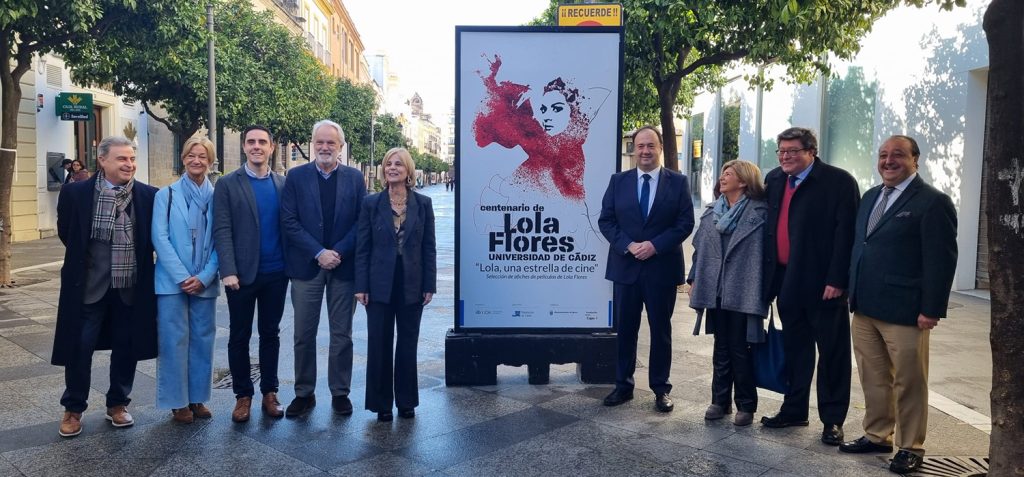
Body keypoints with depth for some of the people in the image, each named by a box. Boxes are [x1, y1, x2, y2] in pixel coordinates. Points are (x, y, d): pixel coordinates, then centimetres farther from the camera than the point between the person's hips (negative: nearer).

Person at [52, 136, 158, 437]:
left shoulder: (149, 196, -5)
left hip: (131, 286, 1)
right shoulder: (75, 193, -7)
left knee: (126, 347, 10)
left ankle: (118, 404, 28)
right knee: (80, 347, 5)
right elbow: (66, 234, 7)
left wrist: (134, 258, 5)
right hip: (88, 285, -1)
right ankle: (73, 409, 23)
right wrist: (85, 258, 11)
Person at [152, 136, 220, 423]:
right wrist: (182, 277, -13)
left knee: (203, 339, 8)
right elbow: (160, 238, -6)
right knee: (174, 341, 1)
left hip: (205, 282, 2)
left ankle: (197, 398, 19)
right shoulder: (166, 195, 0)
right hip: (172, 281, -2)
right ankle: (177, 401, 12)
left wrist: (204, 277, -10)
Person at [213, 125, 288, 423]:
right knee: (239, 336, 7)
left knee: (270, 334, 11)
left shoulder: (283, 184, 7)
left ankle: (269, 392, 22)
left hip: (276, 273, 2)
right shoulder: (227, 185, -2)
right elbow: (222, 231, -8)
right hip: (242, 273, -2)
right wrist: (228, 271, -16)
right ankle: (243, 395, 19)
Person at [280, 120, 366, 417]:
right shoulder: (296, 177, 3)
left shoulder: (355, 178, 5)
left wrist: (338, 252, -12)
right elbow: (289, 222, -4)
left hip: (344, 266, 0)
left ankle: (340, 392, 19)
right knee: (304, 334, 7)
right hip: (306, 266, 0)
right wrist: (319, 253, -13)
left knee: (342, 334, 8)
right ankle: (304, 393, 19)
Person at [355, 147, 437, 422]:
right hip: (380, 285, -1)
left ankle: (406, 401, 23)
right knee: (379, 344, 5)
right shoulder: (371, 203, 0)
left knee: (408, 344, 10)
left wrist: (429, 285, -2)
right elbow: (362, 248, -1)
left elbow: (429, 247, 3)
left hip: (411, 284, 1)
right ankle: (382, 403, 18)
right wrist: (361, 286, -5)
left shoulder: (423, 203, 2)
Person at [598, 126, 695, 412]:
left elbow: (685, 223, -4)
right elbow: (606, 220, 1)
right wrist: (628, 245, -14)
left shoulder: (678, 182, 1)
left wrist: (655, 245, -16)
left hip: (662, 268, -1)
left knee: (661, 330, 8)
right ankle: (623, 386, 20)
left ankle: (661, 389, 19)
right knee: (624, 329, 9)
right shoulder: (618, 181, 5)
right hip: (625, 267, 2)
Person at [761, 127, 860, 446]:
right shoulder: (774, 179, 10)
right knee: (794, 348, 15)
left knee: (832, 353, 6)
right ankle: (794, 410, 27)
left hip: (822, 283, -6)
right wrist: (770, 275, 8)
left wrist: (836, 280, -19)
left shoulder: (838, 181, -9)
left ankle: (833, 419, 16)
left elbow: (846, 234, -14)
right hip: (787, 282, 6)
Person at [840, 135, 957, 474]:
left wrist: (932, 310, -16)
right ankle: (877, 435, 28)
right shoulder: (870, 197, 14)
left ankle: (910, 448, 18)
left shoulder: (933, 202, -9)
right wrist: (853, 292, 14)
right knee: (873, 379, 15)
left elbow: (941, 260, -12)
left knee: (909, 383, 5)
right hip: (865, 308, 7)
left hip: (905, 312, -7)